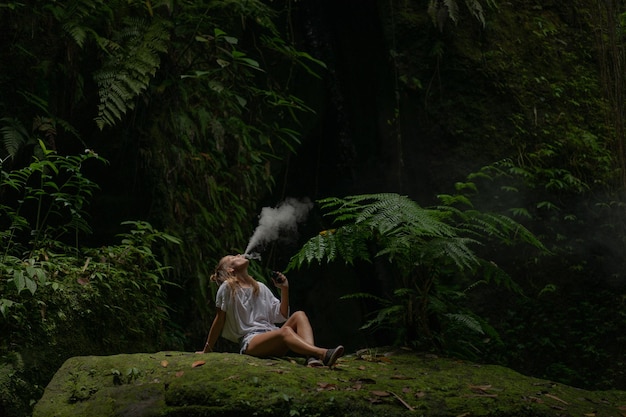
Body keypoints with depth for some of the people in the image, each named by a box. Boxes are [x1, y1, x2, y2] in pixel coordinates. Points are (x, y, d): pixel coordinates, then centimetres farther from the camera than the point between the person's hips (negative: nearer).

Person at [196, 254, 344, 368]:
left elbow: (281, 316, 19)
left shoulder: (261, 288, 24)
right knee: (285, 331, -35)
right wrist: (207, 350, 12)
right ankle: (324, 354, -59)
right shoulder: (227, 288, 6)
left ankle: (311, 357, -45)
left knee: (299, 315, -19)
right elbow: (219, 320, 10)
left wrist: (284, 289, 10)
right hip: (250, 341, -6)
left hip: (271, 336, 6)